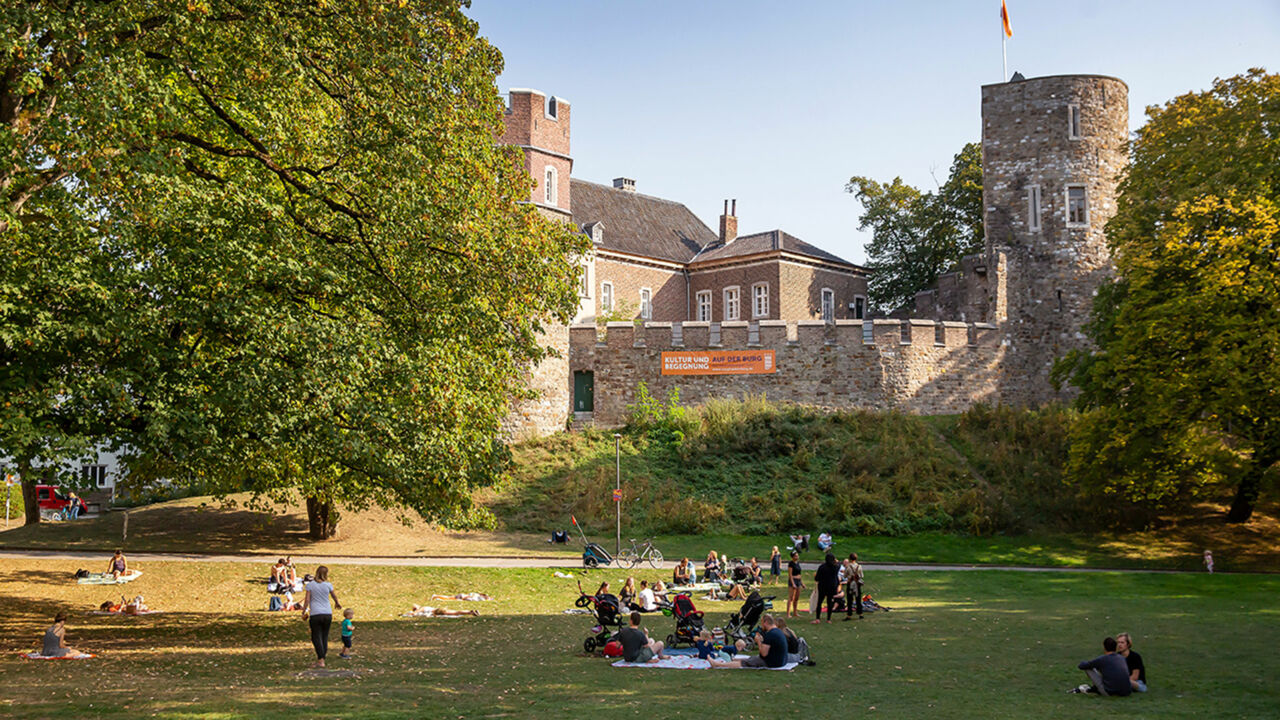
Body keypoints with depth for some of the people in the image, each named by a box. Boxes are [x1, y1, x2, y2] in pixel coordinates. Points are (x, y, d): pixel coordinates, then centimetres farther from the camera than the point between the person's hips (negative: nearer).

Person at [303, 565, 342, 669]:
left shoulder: (310, 585, -2)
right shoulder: (328, 585, 2)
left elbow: (307, 600, -4)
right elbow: (334, 595, 19)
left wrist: (303, 612, 8)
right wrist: (337, 603, 39)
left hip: (315, 615, -1)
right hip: (327, 614, 2)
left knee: (316, 637, 1)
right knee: (325, 636, 13)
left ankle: (321, 660, -11)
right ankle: (322, 657, 16)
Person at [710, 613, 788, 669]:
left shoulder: (769, 634, -22)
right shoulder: (779, 631, 11)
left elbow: (764, 653, -23)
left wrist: (758, 641, -9)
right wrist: (761, 639, 10)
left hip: (772, 663, -10)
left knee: (743, 663, 0)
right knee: (750, 659, 22)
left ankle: (718, 664, 7)